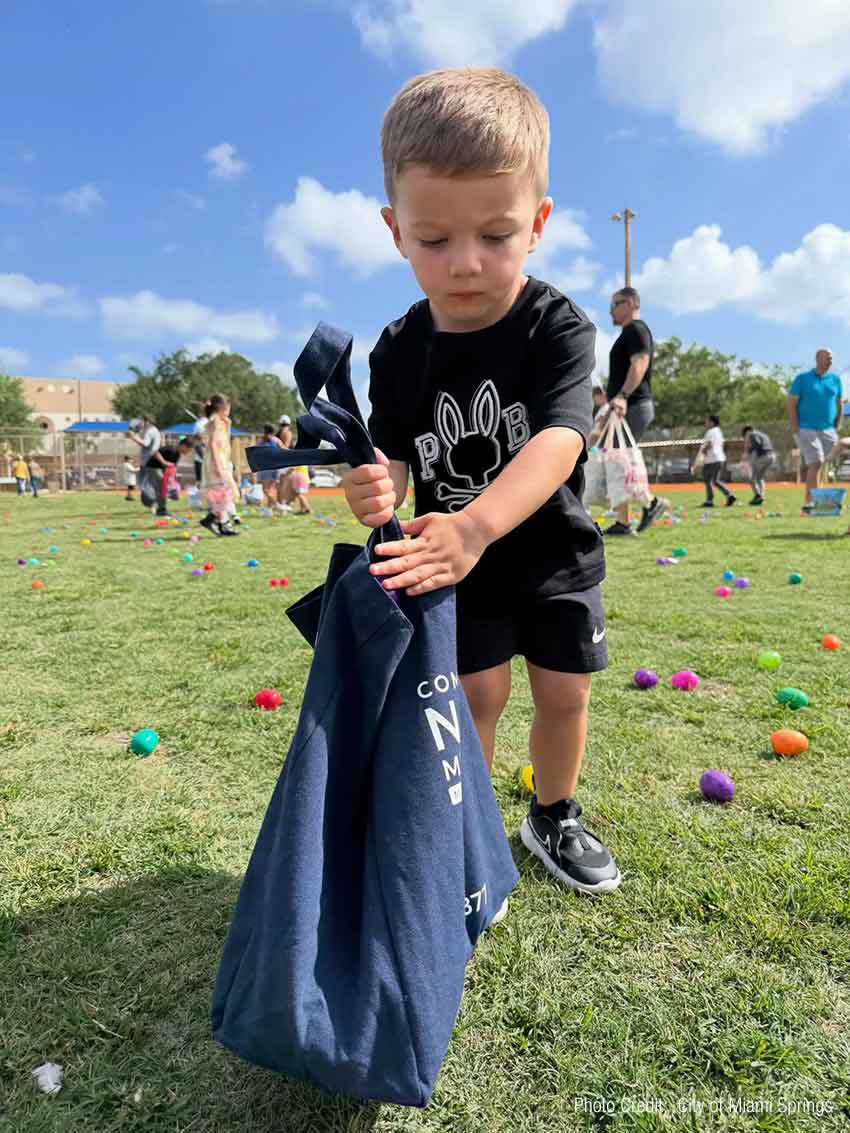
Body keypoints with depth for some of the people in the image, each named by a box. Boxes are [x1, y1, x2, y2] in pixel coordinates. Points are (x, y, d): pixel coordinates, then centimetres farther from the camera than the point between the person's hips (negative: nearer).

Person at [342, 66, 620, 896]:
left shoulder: (560, 328, -18)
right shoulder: (398, 352, -9)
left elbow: (556, 444, -34)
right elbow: (392, 458, -10)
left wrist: (474, 526, -51)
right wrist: (377, 490, -36)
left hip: (554, 556, 0)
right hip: (454, 569, 1)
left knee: (563, 693, 10)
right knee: (477, 695, 3)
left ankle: (553, 818, 37)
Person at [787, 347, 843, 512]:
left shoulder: (835, 379, 11)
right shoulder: (802, 379, -1)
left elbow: (839, 406, 17)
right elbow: (791, 404, -3)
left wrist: (837, 429, 9)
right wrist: (797, 430, -9)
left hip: (828, 431, 4)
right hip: (807, 430, -4)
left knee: (816, 465, 6)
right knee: (816, 463, -14)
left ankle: (808, 502, 14)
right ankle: (810, 502, -12)